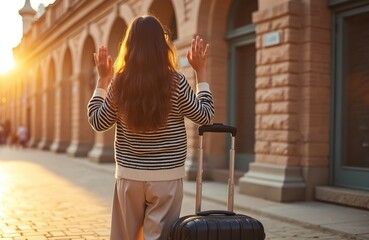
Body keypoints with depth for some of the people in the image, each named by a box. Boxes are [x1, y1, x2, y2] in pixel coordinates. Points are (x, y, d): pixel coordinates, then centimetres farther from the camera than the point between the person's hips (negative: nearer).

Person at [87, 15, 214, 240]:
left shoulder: (119, 83, -4)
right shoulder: (176, 82, -9)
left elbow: (97, 122, 8)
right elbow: (206, 115, 2)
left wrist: (103, 79, 13)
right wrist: (201, 71, 6)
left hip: (129, 176, 2)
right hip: (167, 177, -2)